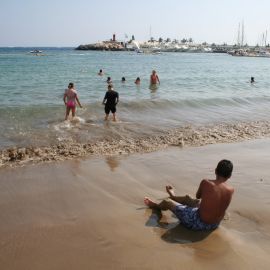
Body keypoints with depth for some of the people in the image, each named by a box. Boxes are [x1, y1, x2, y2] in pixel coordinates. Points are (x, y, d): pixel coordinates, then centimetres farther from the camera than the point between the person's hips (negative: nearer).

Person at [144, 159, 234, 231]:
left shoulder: (206, 183, -22)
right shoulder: (231, 190, -12)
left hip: (199, 223, -6)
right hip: (214, 225, 6)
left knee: (167, 202, 16)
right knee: (188, 198, 31)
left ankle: (155, 206, 53)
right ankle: (173, 197, 66)